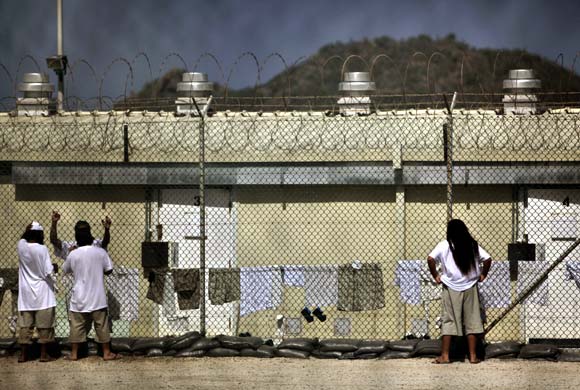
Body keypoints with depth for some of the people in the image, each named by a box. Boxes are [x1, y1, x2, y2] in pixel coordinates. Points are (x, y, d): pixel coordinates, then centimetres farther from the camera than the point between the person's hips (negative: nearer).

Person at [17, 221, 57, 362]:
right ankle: (44, 354, 6)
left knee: (25, 325, 8)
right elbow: (48, 272, -15)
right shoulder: (42, 249, -15)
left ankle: (23, 354, 10)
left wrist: (27, 231, 14)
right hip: (42, 292, -4)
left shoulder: (21, 246, -3)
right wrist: (54, 268, 4)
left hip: (26, 292, 4)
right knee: (44, 325, 4)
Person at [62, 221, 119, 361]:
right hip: (97, 297, 0)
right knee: (102, 325, 8)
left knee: (77, 325, 9)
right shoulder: (100, 252, -8)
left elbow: (65, 269, 9)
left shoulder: (73, 255, -7)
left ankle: (74, 353, 13)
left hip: (79, 297, 0)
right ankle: (107, 352, 13)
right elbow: (108, 270, 0)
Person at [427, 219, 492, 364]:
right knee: (471, 321, 6)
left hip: (451, 288, -2)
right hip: (470, 288, 2)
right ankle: (473, 356, 5)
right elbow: (487, 259, -1)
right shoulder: (473, 245, 3)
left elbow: (430, 259, -15)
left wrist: (436, 276, -4)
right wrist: (482, 275, 10)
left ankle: (445, 355, 2)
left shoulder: (444, 245, -3)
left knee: (449, 321, 3)